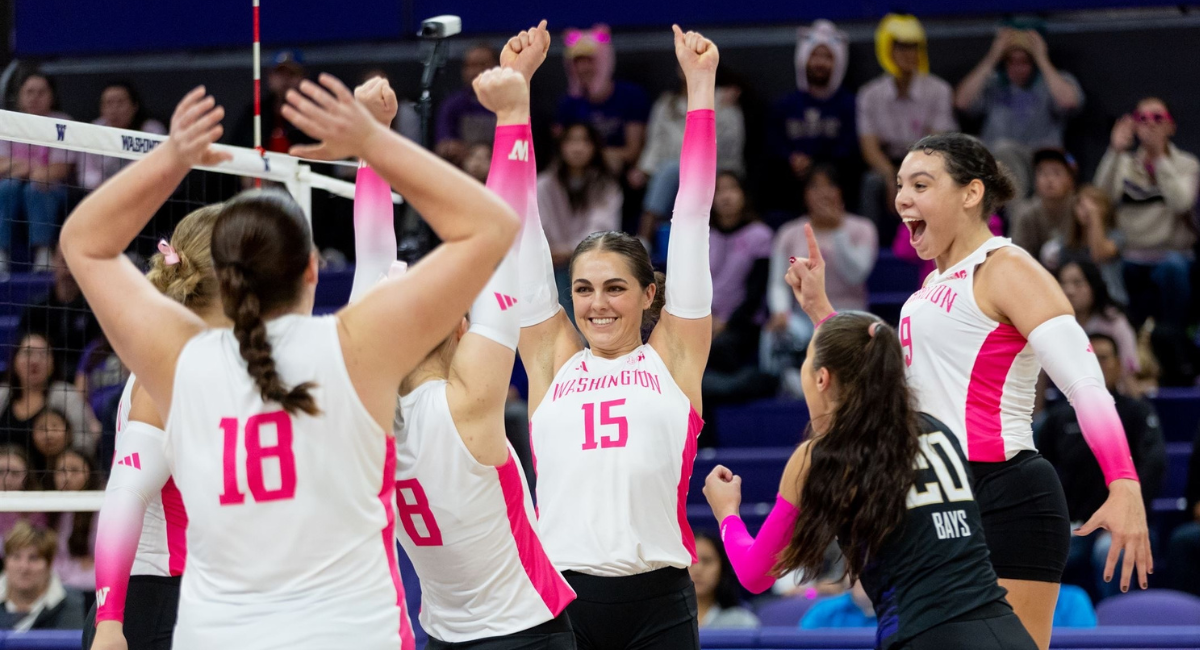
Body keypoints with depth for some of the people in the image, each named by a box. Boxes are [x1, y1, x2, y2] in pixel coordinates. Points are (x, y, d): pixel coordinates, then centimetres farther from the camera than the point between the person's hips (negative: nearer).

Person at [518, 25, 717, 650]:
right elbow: (521, 225, 11)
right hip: (558, 597, 1)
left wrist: (701, 87, 8)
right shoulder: (551, 359, 11)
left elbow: (692, 213, 8)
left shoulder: (674, 356, 9)